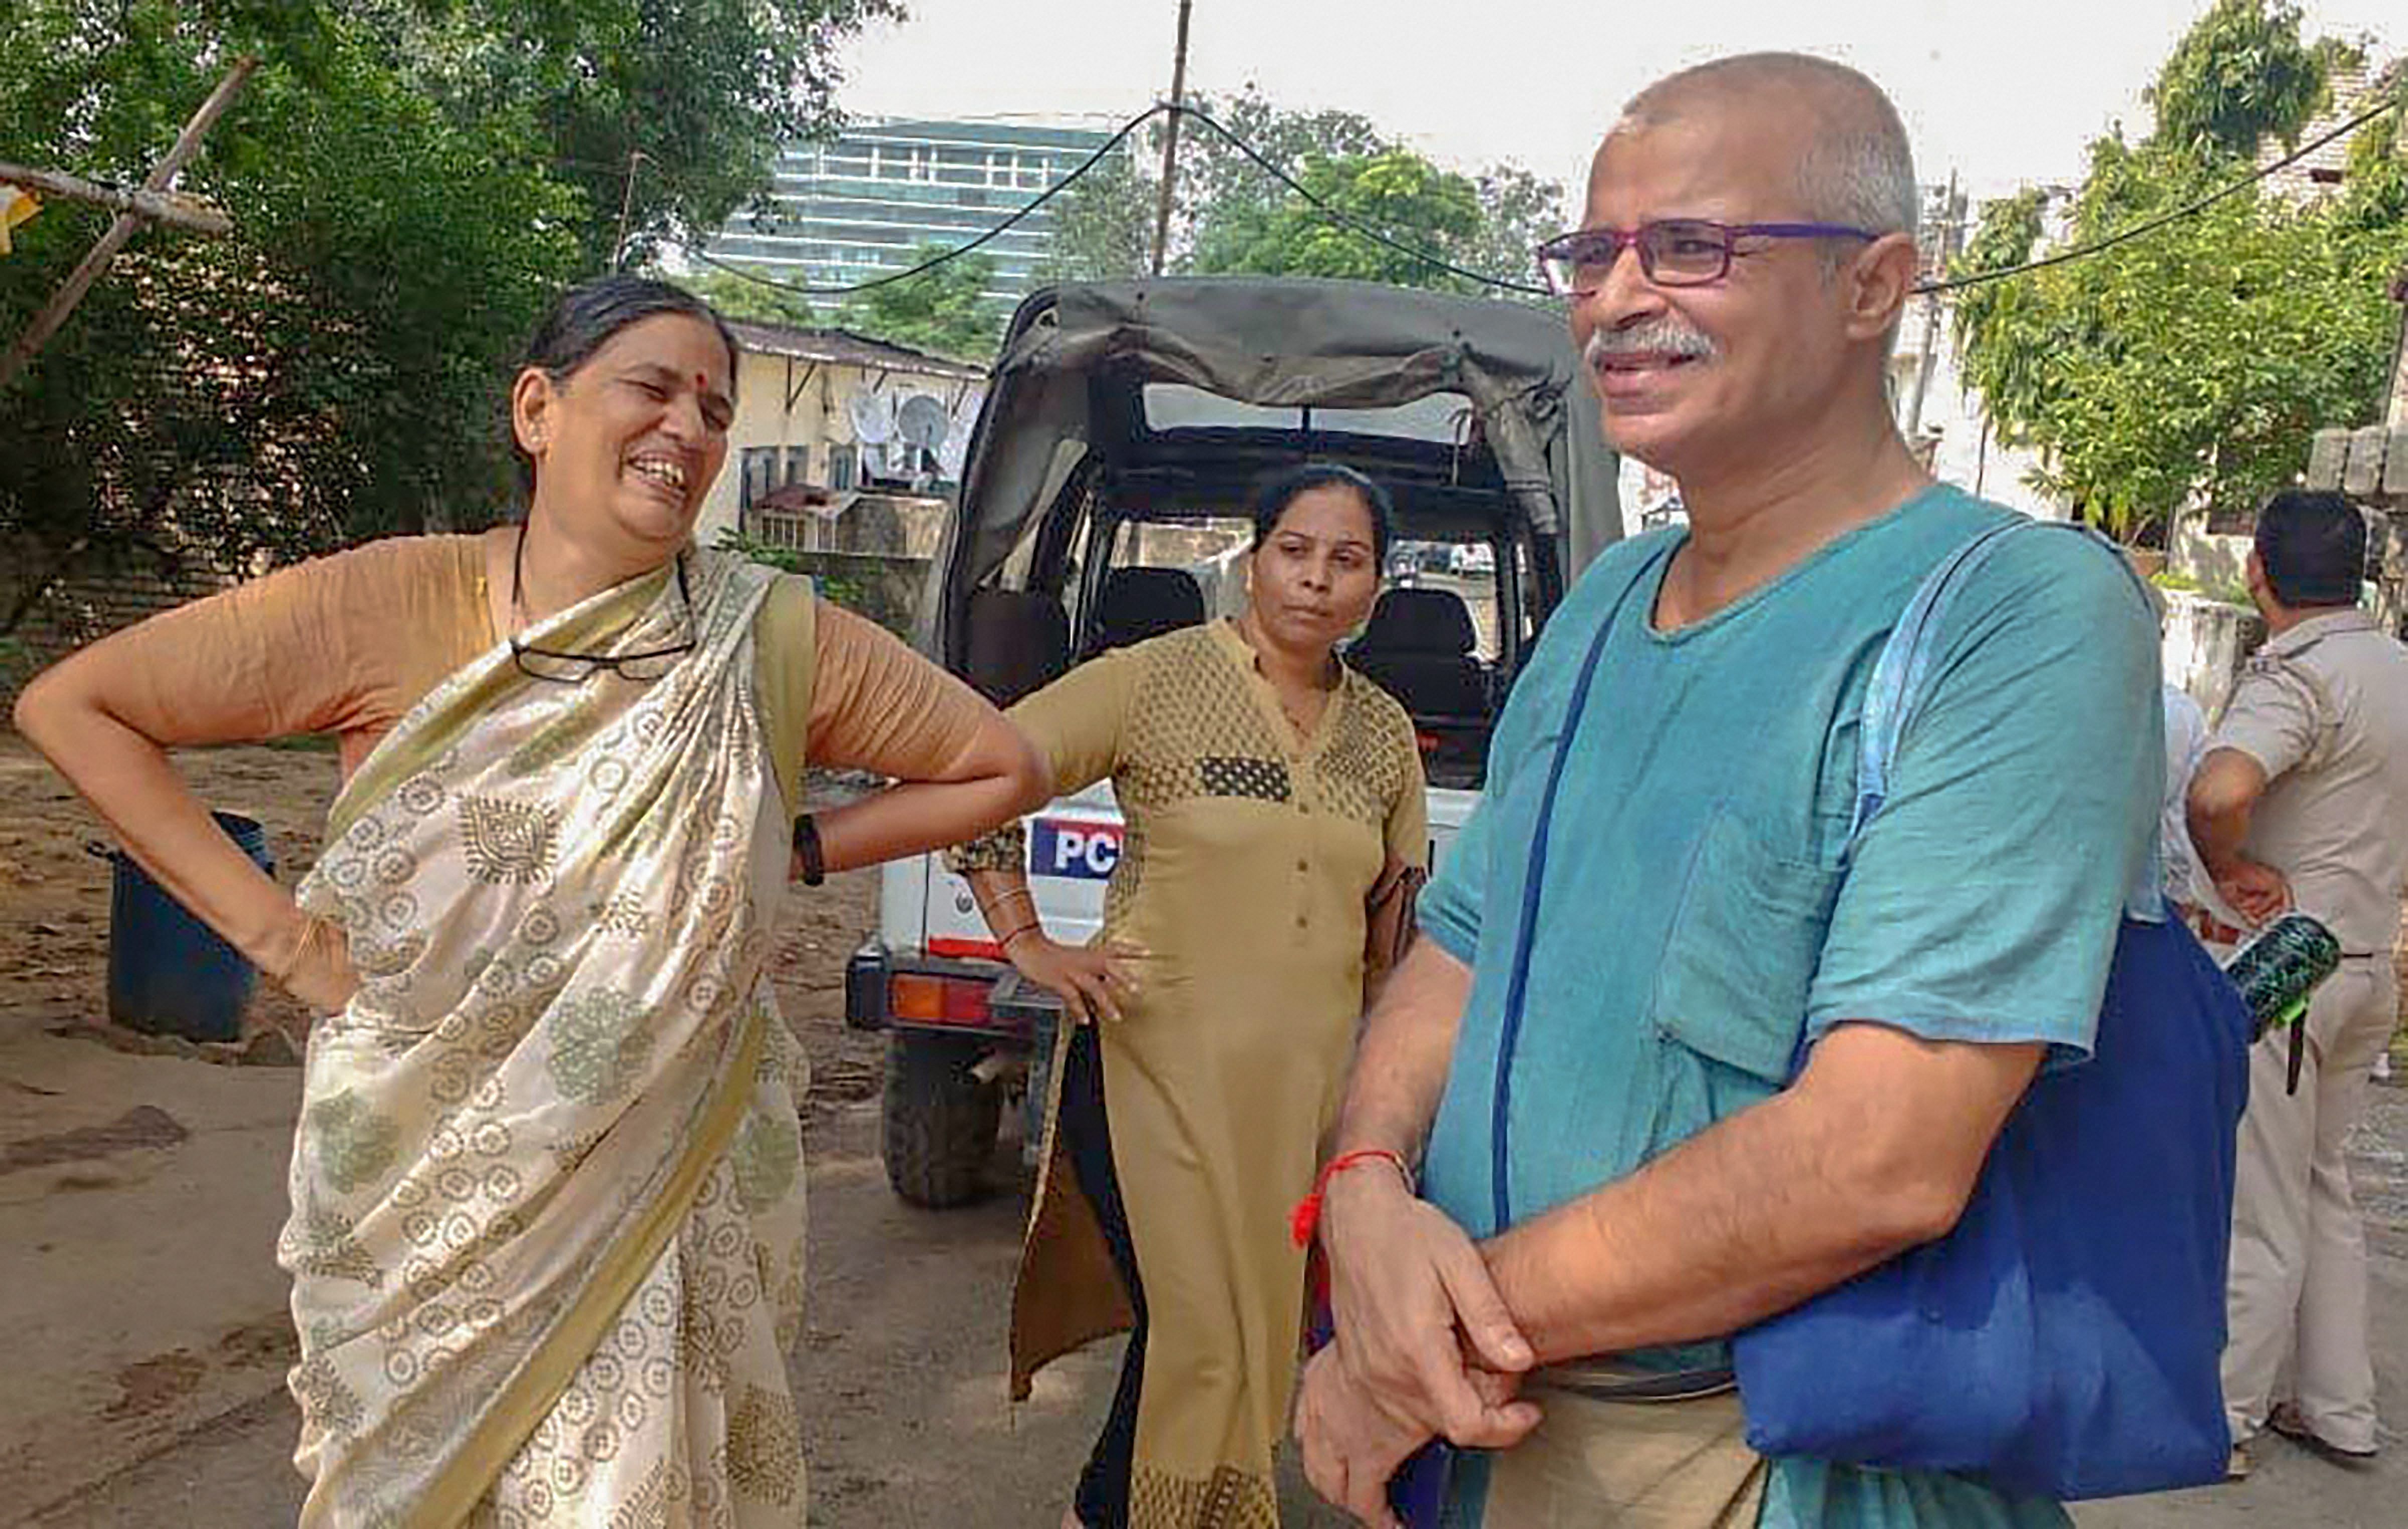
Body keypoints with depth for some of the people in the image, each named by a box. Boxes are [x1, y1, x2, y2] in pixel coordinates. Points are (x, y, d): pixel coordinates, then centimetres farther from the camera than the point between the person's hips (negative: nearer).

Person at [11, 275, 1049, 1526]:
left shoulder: (773, 643, -7)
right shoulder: (390, 607, -9)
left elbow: (1004, 769, 4)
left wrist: (795, 849, -4)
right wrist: (265, 924, -7)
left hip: (662, 1188, 0)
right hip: (417, 1187, 1)